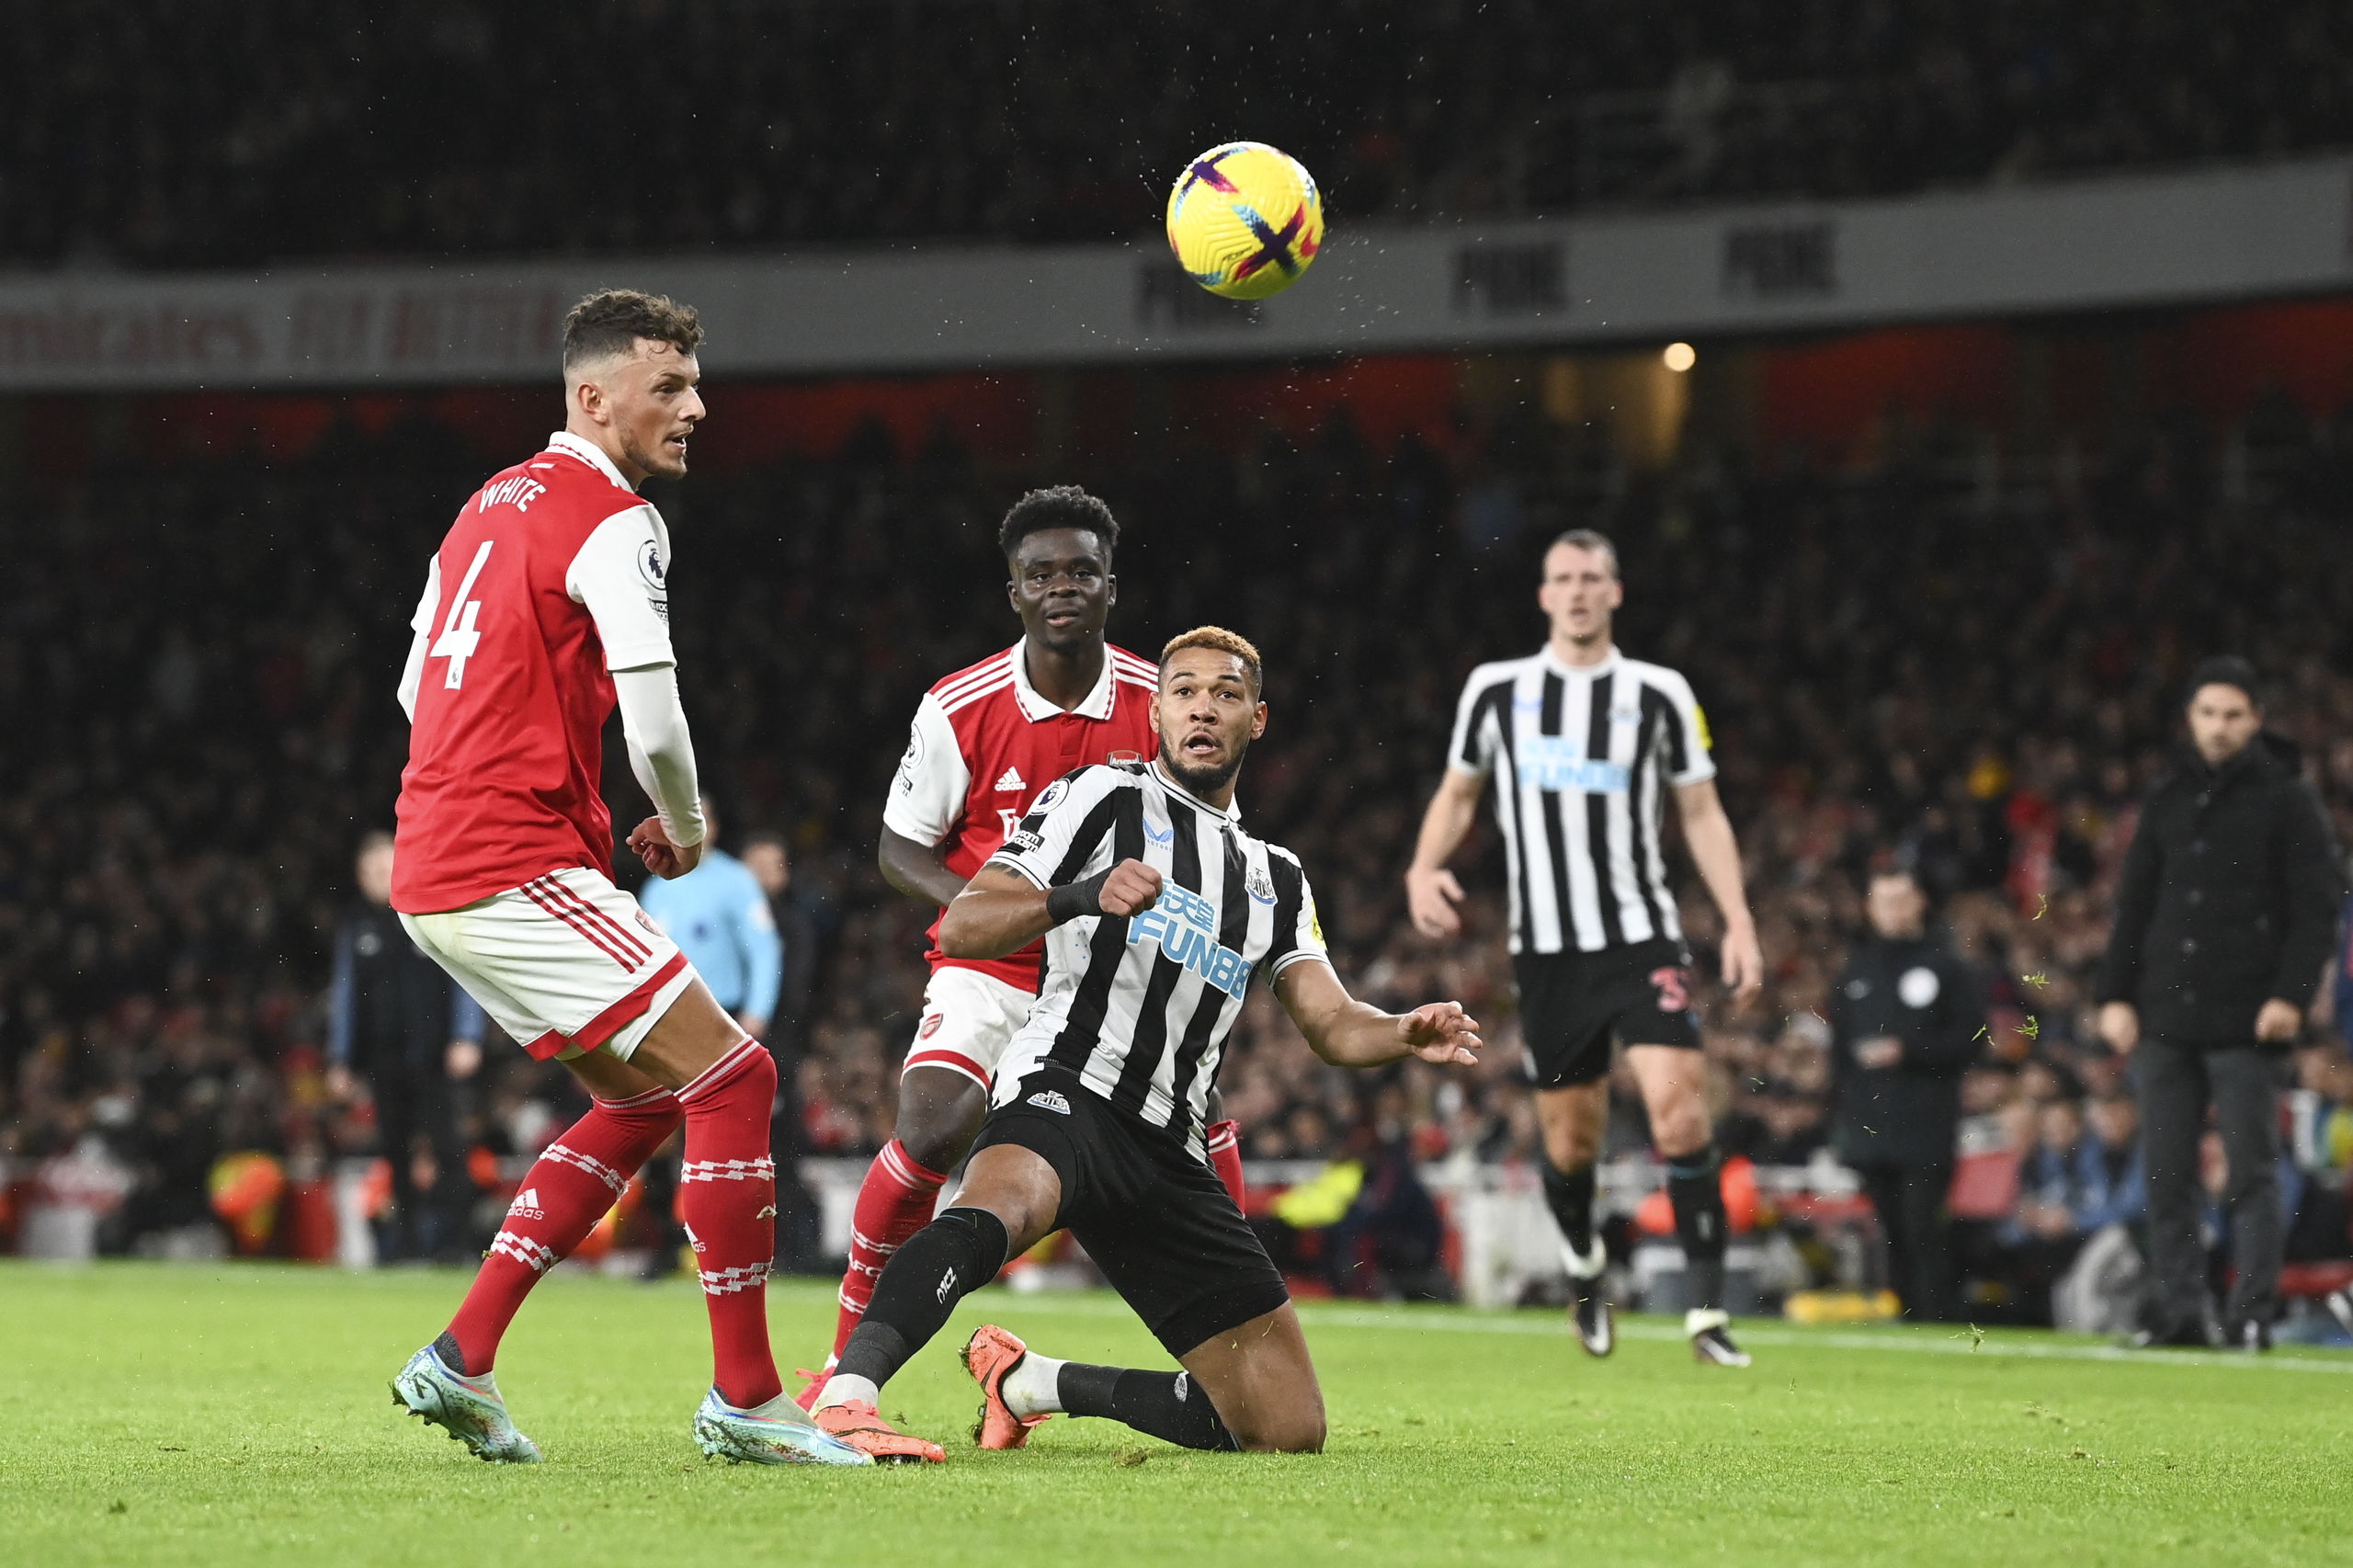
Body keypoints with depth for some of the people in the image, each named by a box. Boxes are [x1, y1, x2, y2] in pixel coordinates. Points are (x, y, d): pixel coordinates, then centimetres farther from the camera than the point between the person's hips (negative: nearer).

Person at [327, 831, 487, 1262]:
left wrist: (466, 1038, -9)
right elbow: (344, 992, 17)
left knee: (441, 1143, -10)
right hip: (381, 1056, 4)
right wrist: (340, 1059, 13)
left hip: (432, 1051, -4)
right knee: (396, 1146, 4)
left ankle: (447, 1235, -8)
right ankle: (407, 1231, 12)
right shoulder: (355, 926, 13)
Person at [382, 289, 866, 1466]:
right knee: (732, 1080, -6)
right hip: (519, 873, -10)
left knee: (643, 1099, 18)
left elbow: (419, 690, 25)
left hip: (432, 872, 10)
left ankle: (461, 1360, 13)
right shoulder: (613, 521, -11)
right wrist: (684, 829, 2)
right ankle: (744, 1399, -6)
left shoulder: (490, 505, 17)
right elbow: (654, 727, -18)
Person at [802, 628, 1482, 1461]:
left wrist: (1410, 1035, -8)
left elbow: (1332, 1025, 16)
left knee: (1290, 1426, 1)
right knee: (999, 1206, -43)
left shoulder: (1274, 880, 28)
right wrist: (1084, 897, -21)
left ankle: (1033, 1382, 16)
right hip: (1066, 1088, -6)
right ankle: (845, 1395, -59)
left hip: (1170, 1154, 6)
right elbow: (961, 929, -1)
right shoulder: (1106, 797, 10)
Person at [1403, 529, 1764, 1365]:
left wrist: (1739, 922, -2)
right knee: (1570, 1135, 6)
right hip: (1547, 948, 1)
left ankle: (1708, 1307, -14)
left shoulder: (1659, 693, 3)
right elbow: (1458, 791, 18)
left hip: (1643, 938, -1)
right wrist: (1424, 869, -1)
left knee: (1679, 1102, -18)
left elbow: (1702, 811, 7)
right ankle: (1583, 1261, 38)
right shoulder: (1496, 689, 5)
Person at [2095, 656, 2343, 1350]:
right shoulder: (2168, 797, 15)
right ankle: (2180, 1311, 7)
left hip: (2246, 1021, -5)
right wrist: (2116, 994, 8)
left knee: (2252, 1174, -4)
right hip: (2166, 1018, 5)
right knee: (2167, 1174, 3)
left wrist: (2291, 994, -14)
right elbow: (2134, 903, 17)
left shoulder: (2287, 798, 1)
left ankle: (2253, 1314, -2)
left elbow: (2318, 906, -3)